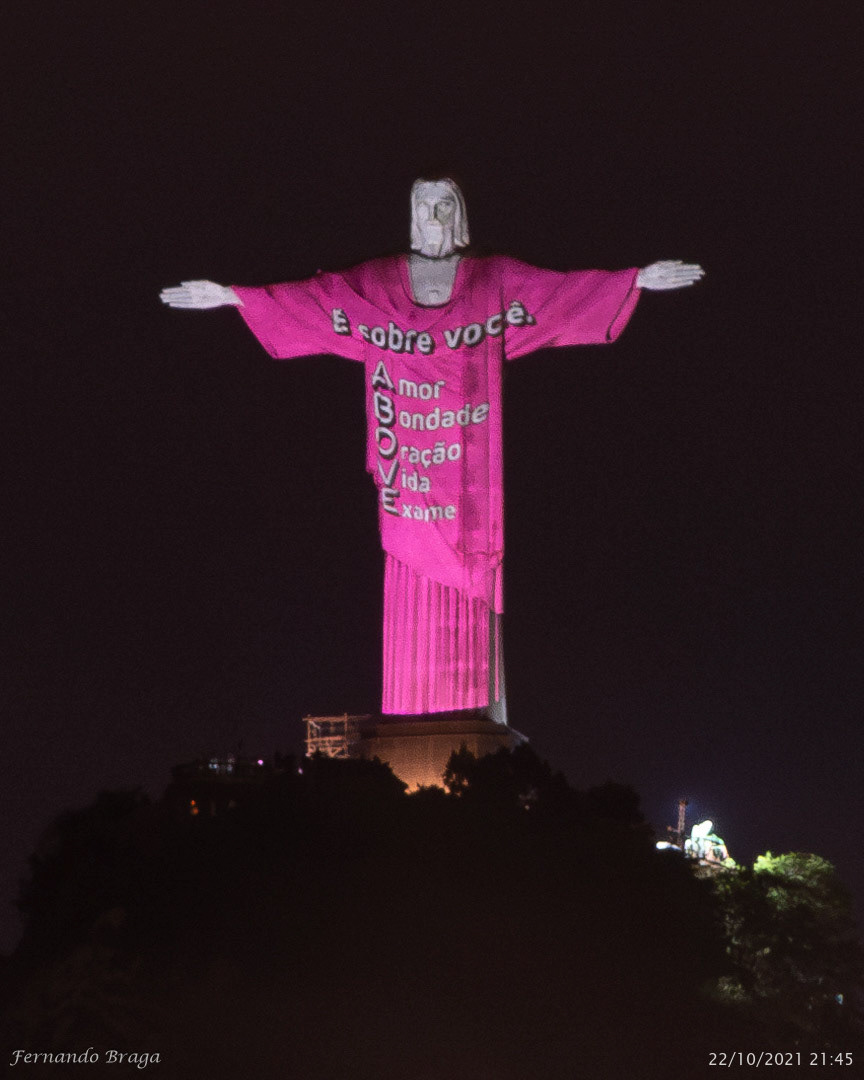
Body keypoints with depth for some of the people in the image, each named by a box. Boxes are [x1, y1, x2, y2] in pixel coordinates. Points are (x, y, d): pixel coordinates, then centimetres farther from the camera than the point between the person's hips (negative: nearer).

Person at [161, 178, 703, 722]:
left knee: (472, 586, -3)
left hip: (469, 469, -1)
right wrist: (228, 295, 3)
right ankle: (412, 715, 2)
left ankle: (479, 709, 1)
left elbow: (562, 287, 2)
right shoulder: (373, 283, 11)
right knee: (413, 583, -1)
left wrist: (640, 279, -8)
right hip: (409, 474, 1)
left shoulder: (496, 280, 9)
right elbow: (309, 296, 9)